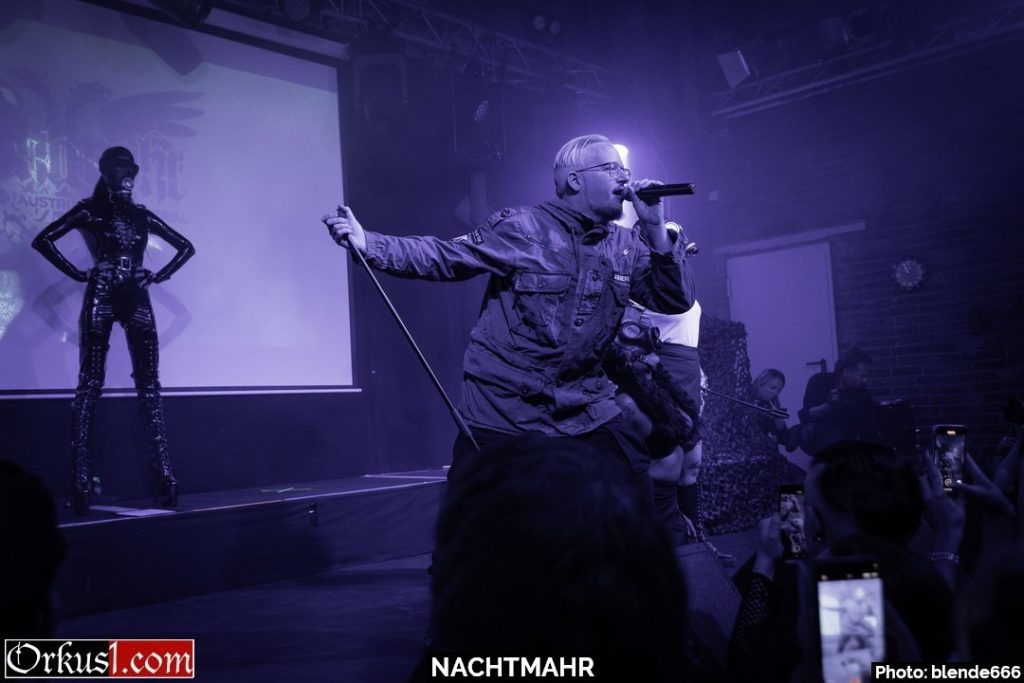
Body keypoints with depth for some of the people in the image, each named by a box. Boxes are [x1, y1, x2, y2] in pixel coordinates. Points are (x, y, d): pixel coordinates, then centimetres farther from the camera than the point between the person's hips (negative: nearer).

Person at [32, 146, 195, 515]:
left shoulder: (141, 214, 15)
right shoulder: (89, 210, 5)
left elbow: (185, 246, 20)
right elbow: (43, 240, -5)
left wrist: (158, 275, 7)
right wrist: (78, 273, -7)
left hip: (136, 300, 4)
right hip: (101, 299, -3)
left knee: (149, 385, -1)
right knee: (90, 385, -5)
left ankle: (164, 474, -1)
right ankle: (80, 478, -5)